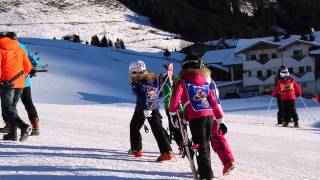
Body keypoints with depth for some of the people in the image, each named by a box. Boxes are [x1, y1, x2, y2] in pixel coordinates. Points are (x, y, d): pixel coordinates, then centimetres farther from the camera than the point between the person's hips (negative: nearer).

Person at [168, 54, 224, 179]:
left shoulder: (183, 83, 2)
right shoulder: (204, 83, 17)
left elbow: (175, 98, -9)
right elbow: (213, 101, 17)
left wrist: (172, 111, 8)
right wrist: (219, 117, 21)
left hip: (196, 118, -5)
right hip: (209, 116, 5)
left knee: (201, 146, -5)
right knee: (205, 144, 18)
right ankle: (204, 170, 29)